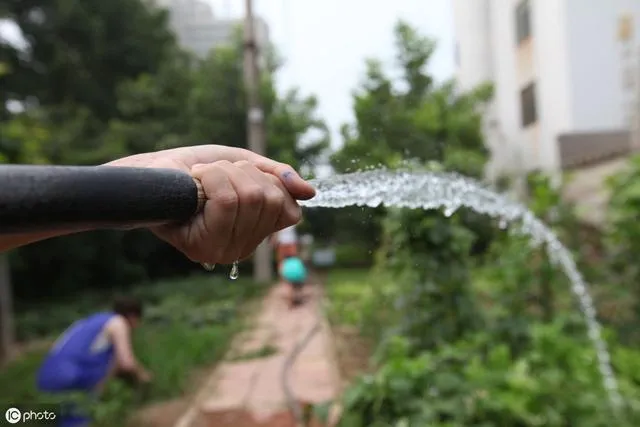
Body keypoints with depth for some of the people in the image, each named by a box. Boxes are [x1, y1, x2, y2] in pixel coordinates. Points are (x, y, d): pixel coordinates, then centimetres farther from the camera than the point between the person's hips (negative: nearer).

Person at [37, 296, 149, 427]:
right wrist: (140, 374, 11)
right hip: (66, 377, -10)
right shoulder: (118, 322, 0)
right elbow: (127, 363, -12)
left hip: (47, 380, 10)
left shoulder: (96, 321, 27)